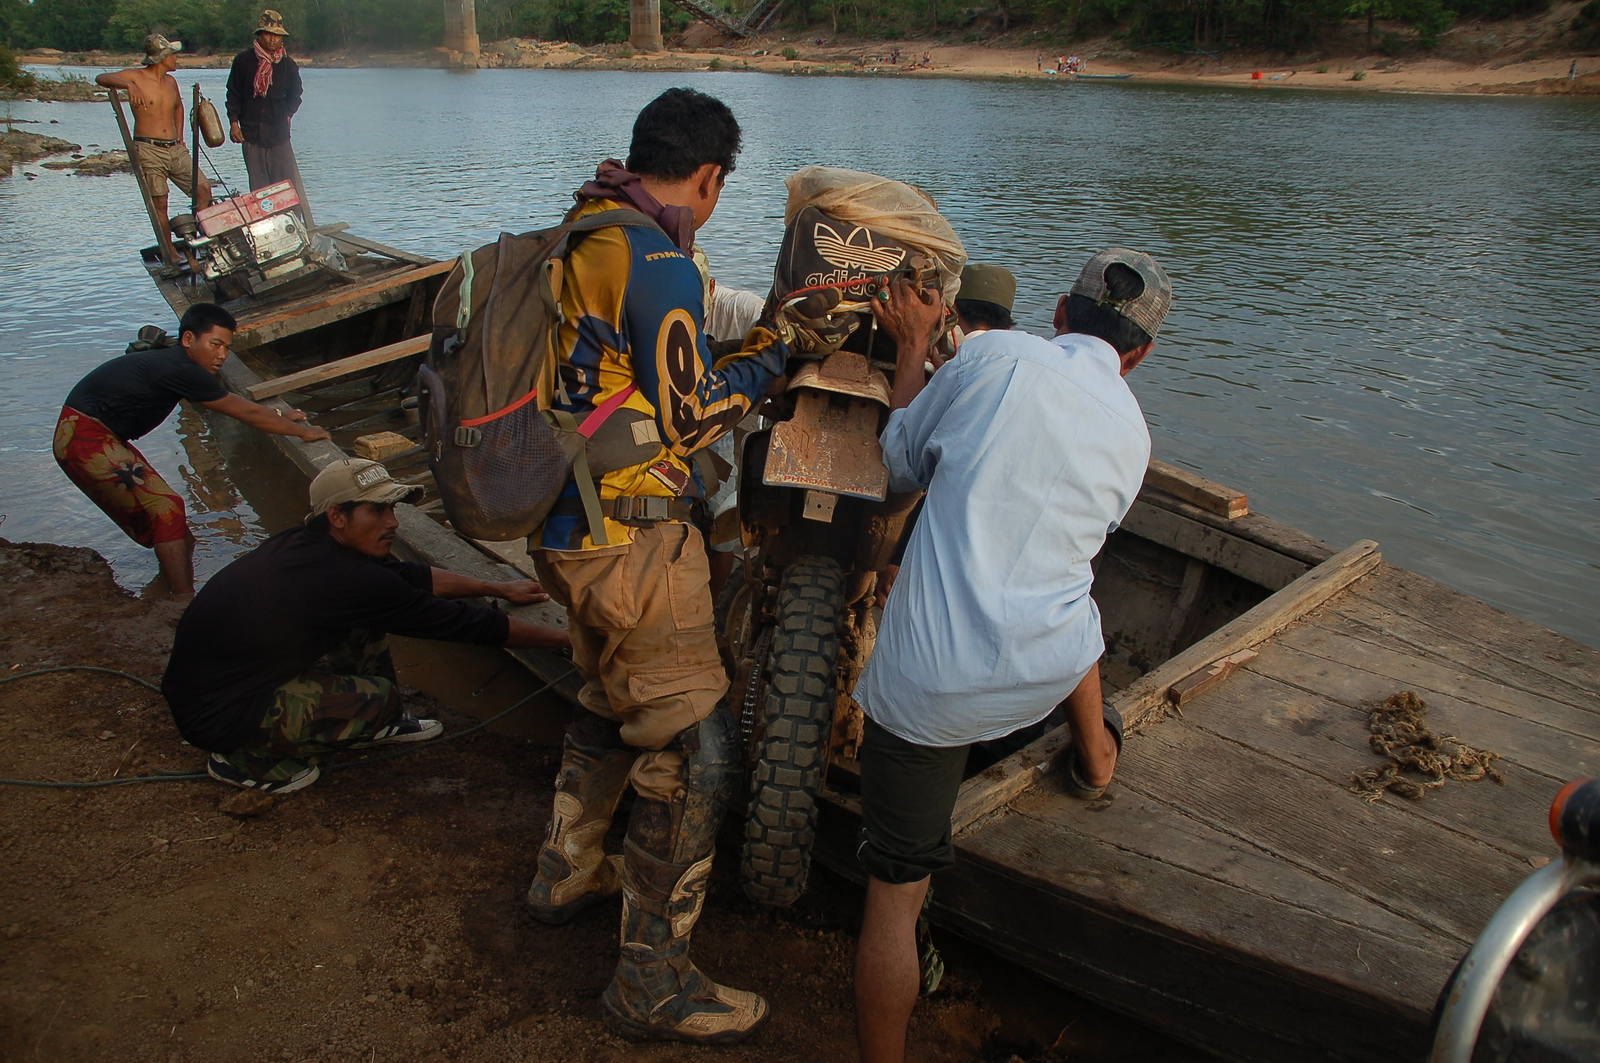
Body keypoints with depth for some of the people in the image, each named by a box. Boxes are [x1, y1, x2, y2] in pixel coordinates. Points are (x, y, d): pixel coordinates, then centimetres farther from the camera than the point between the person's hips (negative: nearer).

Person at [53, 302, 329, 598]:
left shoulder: (172, 362, 7)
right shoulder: (181, 370, -23)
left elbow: (235, 405, 23)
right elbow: (246, 412, -15)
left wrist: (278, 416, 31)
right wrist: (302, 431, -4)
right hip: (85, 440, -10)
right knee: (166, 508, -14)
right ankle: (186, 603, -16)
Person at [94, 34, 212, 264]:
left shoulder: (171, 81, 14)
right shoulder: (136, 77, -3)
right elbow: (101, 79, -13)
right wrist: (127, 85, -31)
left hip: (176, 149, 6)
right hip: (148, 150, -6)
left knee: (203, 189, -7)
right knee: (159, 203, -5)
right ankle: (169, 254, 1)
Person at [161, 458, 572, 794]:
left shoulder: (312, 544, -3)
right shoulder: (342, 578, -28)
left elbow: (411, 577, 10)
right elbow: (453, 621, -22)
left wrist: (498, 589, 14)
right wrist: (562, 637, -14)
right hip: (214, 715, -9)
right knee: (378, 697, -20)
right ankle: (244, 759, -1)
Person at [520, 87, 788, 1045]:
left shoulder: (579, 241, 10)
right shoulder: (659, 263, -19)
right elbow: (687, 419, -17)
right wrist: (766, 361, -2)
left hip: (571, 527, 10)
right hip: (635, 543, -10)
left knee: (612, 702, 29)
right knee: (694, 756, 0)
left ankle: (568, 874, 46)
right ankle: (653, 984, 12)